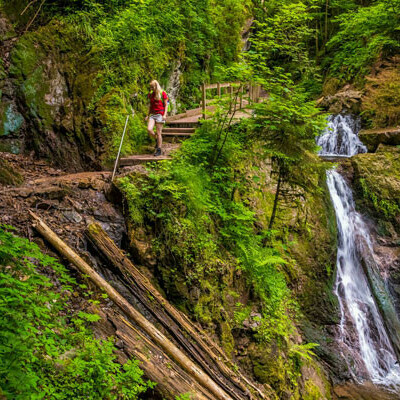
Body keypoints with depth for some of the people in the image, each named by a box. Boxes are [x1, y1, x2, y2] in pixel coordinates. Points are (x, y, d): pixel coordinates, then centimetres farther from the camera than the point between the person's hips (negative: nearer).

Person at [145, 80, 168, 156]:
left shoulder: (162, 93, -4)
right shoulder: (151, 94, 12)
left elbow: (166, 105, -3)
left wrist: (165, 115, -13)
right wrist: (148, 115, 17)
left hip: (160, 114, -5)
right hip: (152, 114, 5)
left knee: (158, 133, -5)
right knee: (149, 129, -15)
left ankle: (159, 150, 4)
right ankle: (157, 140, 14)